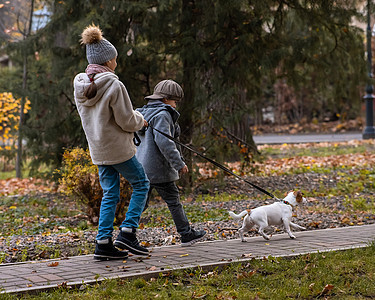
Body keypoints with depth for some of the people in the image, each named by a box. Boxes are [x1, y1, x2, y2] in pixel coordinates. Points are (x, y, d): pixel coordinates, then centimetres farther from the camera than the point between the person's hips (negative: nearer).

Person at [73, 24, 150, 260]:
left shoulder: (80, 86, 5)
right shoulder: (113, 85, -19)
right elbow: (127, 121, -17)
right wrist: (140, 119, 7)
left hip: (98, 149, 7)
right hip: (118, 148, -7)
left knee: (110, 194, 12)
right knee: (141, 184, 9)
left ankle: (104, 243, 8)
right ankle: (127, 233, 1)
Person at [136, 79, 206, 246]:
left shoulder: (145, 112, 16)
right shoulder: (162, 115, -13)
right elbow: (163, 142, -22)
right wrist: (179, 163, -19)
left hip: (142, 167, 9)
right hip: (158, 169, -8)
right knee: (173, 200, 2)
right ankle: (187, 235, 11)